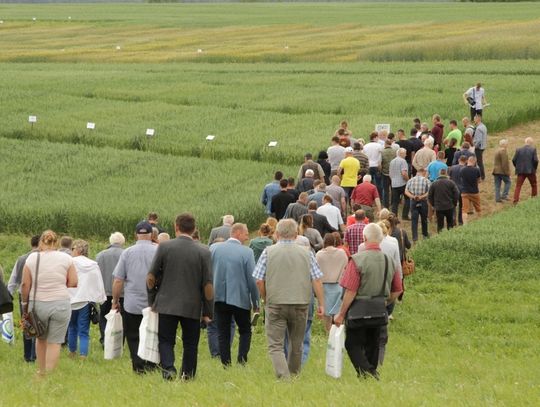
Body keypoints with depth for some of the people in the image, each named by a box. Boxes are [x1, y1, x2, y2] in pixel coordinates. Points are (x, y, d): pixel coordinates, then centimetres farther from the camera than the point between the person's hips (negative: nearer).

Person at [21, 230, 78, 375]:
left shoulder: (32, 258, -2)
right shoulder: (66, 258, -2)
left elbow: (25, 284, -2)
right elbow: (73, 283, -2)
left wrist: (25, 303, 10)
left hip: (37, 304, 1)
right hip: (60, 304, -1)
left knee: (41, 338, 21)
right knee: (54, 342, 2)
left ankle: (41, 371, 29)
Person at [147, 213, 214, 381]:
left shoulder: (164, 247, -3)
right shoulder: (203, 252, -3)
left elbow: (151, 277, -1)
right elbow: (208, 285, -3)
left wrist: (151, 300, 13)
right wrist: (207, 311, 5)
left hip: (167, 304, 0)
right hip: (192, 307, 1)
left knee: (166, 340, 5)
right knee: (190, 344, 13)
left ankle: (168, 368, -17)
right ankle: (188, 375, 12)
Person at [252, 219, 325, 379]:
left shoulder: (268, 252, -1)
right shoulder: (306, 253, 3)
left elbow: (259, 280, -3)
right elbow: (316, 280, -1)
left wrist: (266, 299, 11)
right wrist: (321, 304, 3)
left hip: (275, 305, -2)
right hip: (300, 305, 2)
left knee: (275, 345, -2)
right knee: (296, 345, 16)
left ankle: (284, 377, -20)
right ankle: (294, 376, 28)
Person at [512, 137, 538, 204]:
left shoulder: (518, 150, 3)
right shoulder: (533, 149, -5)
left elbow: (514, 160, 0)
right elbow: (535, 160, -12)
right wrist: (535, 168, 4)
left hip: (521, 171, 1)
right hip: (530, 171, -1)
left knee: (518, 186, 1)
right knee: (534, 185, 15)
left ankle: (515, 200, -12)